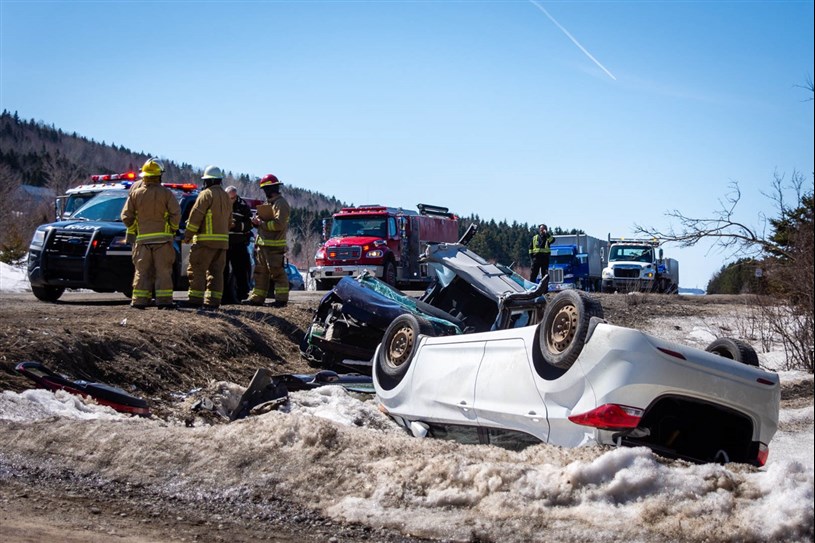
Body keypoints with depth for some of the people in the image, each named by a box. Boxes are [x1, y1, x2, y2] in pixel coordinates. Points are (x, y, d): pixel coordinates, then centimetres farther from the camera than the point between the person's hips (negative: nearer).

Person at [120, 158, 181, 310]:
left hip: (142, 239, 2)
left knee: (142, 271, 7)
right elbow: (176, 213, -10)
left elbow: (126, 216, 4)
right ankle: (164, 300, -2)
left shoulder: (135, 193, 3)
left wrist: (133, 231, 18)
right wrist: (173, 228, 7)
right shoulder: (166, 193, -4)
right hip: (162, 238, -2)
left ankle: (139, 300, 3)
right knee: (163, 270, 2)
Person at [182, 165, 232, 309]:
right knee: (216, 271, 7)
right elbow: (229, 221, 24)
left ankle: (196, 299, -8)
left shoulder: (206, 194, -8)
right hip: (222, 240, 8)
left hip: (205, 240, -8)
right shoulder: (226, 197, 18)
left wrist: (187, 236, -5)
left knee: (196, 270, -4)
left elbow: (195, 216, -11)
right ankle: (213, 301, 4)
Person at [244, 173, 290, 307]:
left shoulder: (281, 204, -11)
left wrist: (261, 223, -13)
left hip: (274, 246, -10)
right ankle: (257, 297, 15)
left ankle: (281, 299, -5)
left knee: (277, 272, -7)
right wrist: (257, 220, 3)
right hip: (263, 243, 10)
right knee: (260, 272, 11)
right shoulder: (269, 202, 20)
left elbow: (278, 224, -21)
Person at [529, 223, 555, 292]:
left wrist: (547, 234, -20)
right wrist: (531, 255, 5)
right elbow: (530, 247, 15)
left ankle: (545, 288, 7)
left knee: (545, 274, 3)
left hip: (545, 257, -1)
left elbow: (552, 240, -17)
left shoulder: (547, 237, 7)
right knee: (533, 274, 1)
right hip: (536, 257, 1)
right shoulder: (535, 237, 13)